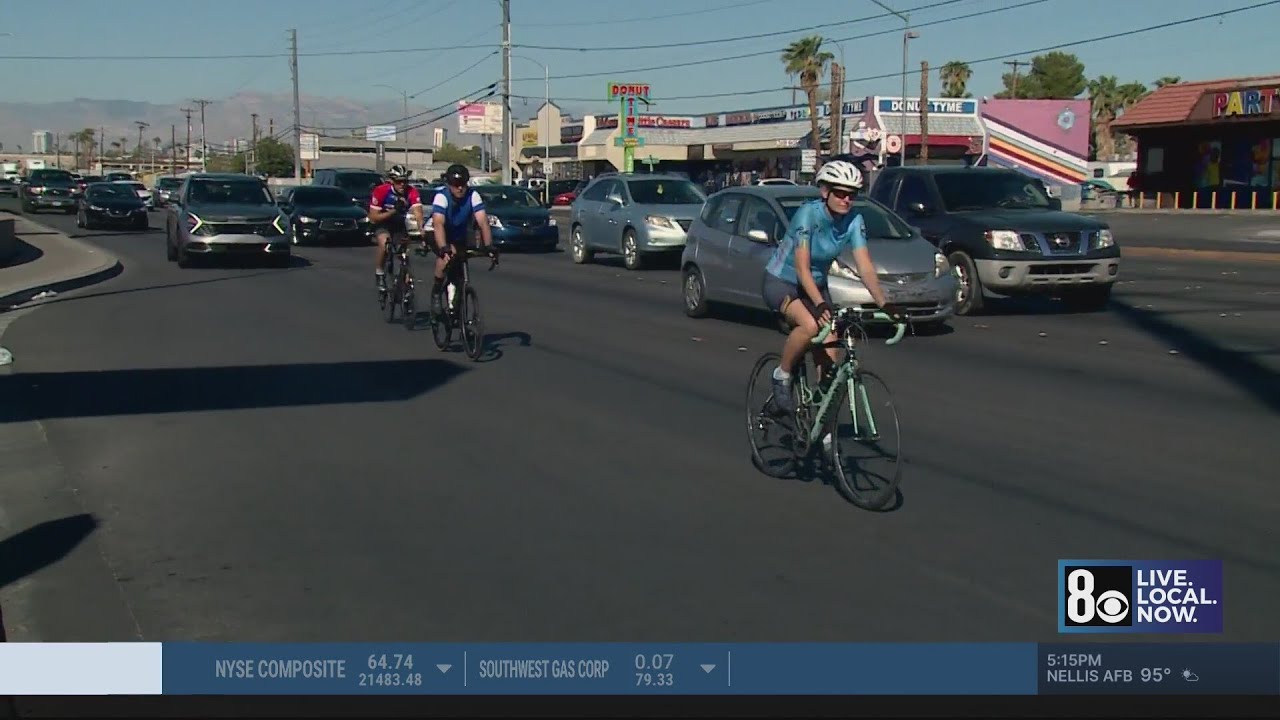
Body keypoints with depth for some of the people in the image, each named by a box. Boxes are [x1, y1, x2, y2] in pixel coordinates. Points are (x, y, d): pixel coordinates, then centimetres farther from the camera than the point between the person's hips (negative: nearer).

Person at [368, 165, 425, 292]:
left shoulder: (412, 192, -25)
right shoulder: (381, 191, -27)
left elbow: (417, 212, -37)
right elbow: (373, 217, -24)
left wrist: (422, 228, -56)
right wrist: (393, 211, -36)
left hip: (399, 224, 3)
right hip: (382, 222, -3)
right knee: (384, 243, -30)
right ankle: (379, 272, -9)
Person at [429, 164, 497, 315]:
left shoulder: (473, 196, -24)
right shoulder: (441, 197, -31)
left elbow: (483, 221, -32)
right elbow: (438, 224, -43)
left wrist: (489, 245, -46)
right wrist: (444, 248, -58)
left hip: (460, 237, 4)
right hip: (436, 235, -4)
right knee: (447, 256, -32)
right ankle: (436, 294, -14)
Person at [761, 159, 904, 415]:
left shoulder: (854, 221, -13)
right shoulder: (808, 214, -27)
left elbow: (865, 267, -18)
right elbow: (802, 268, -33)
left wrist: (884, 304, -33)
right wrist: (820, 305, -46)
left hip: (816, 284, 5)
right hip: (781, 282, -5)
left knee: (830, 358, -8)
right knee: (810, 325, -34)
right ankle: (782, 377, -11)